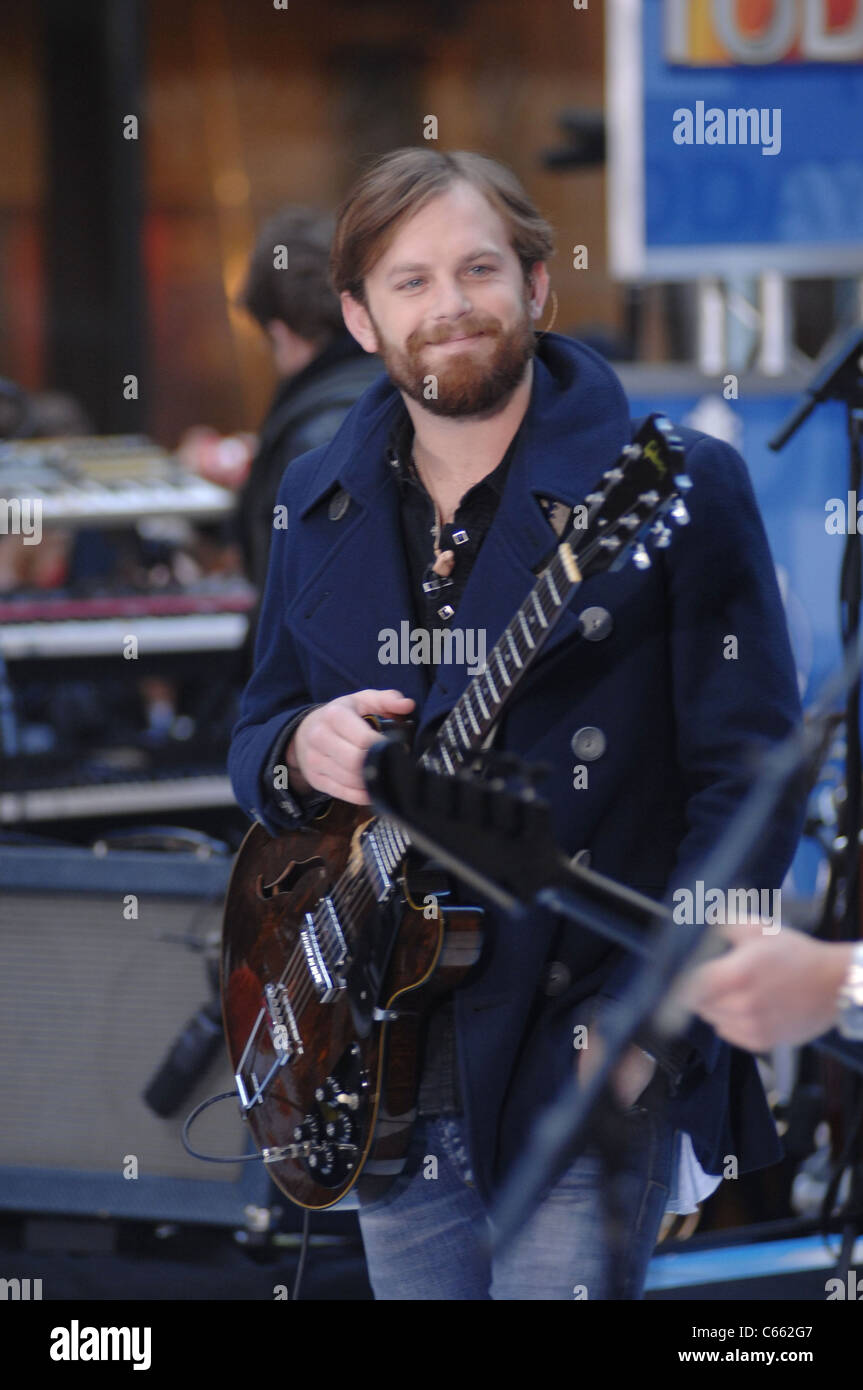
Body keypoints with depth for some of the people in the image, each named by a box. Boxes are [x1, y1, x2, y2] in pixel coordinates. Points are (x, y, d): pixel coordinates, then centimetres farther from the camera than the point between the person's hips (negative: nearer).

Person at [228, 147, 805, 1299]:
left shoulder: (675, 489, -7)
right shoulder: (319, 504, 10)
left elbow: (752, 777, -9)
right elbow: (255, 737, 19)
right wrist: (300, 756, -6)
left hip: (583, 1076, -5)